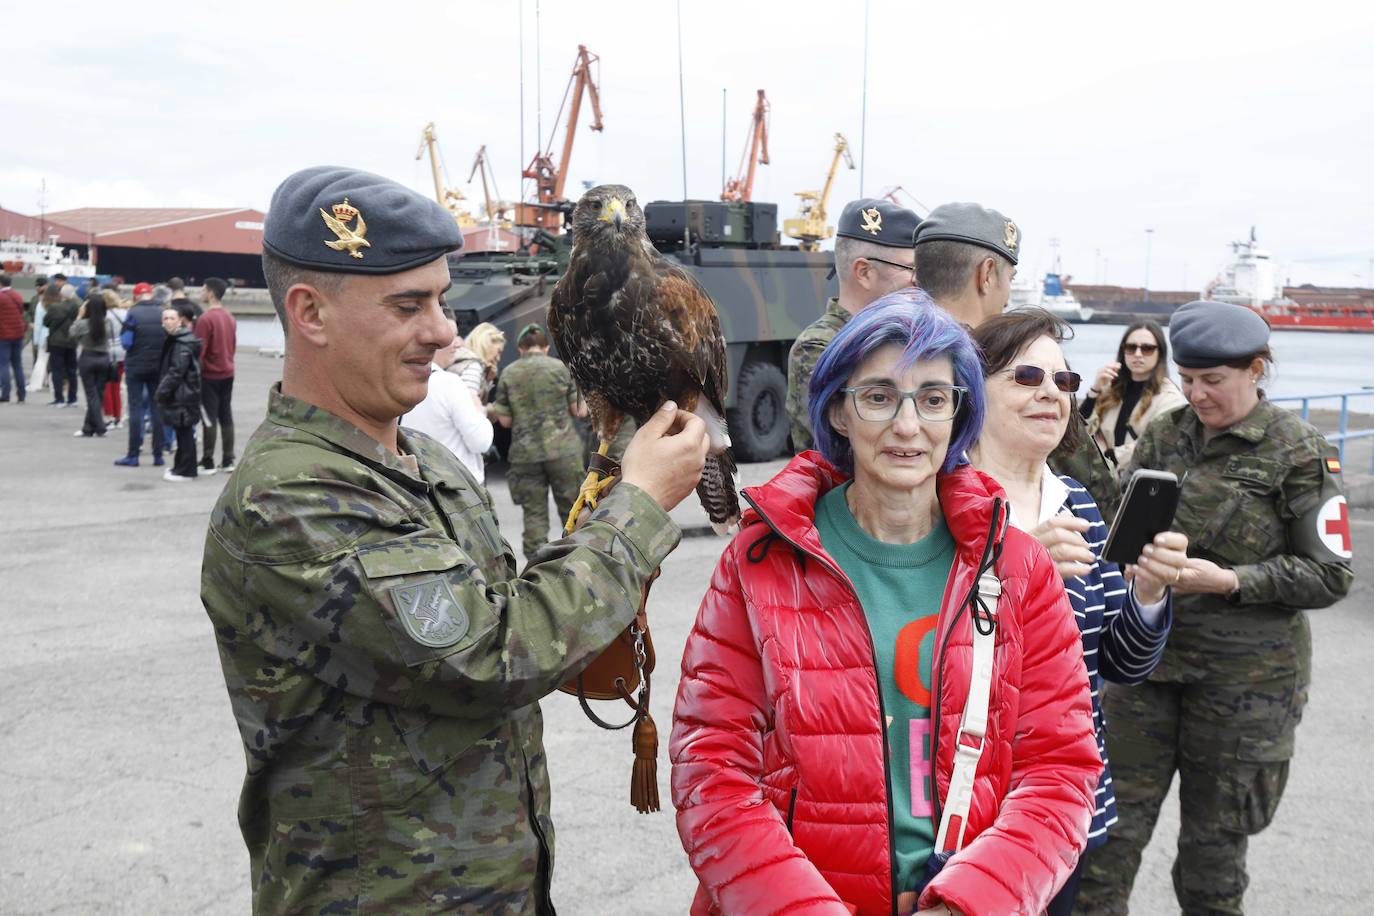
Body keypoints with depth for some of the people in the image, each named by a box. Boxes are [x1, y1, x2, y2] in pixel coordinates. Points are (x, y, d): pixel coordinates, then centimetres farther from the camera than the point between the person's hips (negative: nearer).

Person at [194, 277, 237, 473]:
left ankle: (208, 463, 0)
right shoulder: (230, 317, 8)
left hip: (209, 375, -7)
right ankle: (228, 460, 14)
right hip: (227, 373, 7)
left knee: (210, 418, -3)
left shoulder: (205, 318, -16)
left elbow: (199, 349, -17)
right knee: (226, 417, 10)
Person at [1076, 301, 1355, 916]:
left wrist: (1229, 581, -19)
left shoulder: (1300, 454, -7)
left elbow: (1329, 574, -7)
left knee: (1213, 845, 10)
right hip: (1149, 654, 3)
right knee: (1112, 825, 4)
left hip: (1244, 674, -3)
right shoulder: (1164, 435, 4)